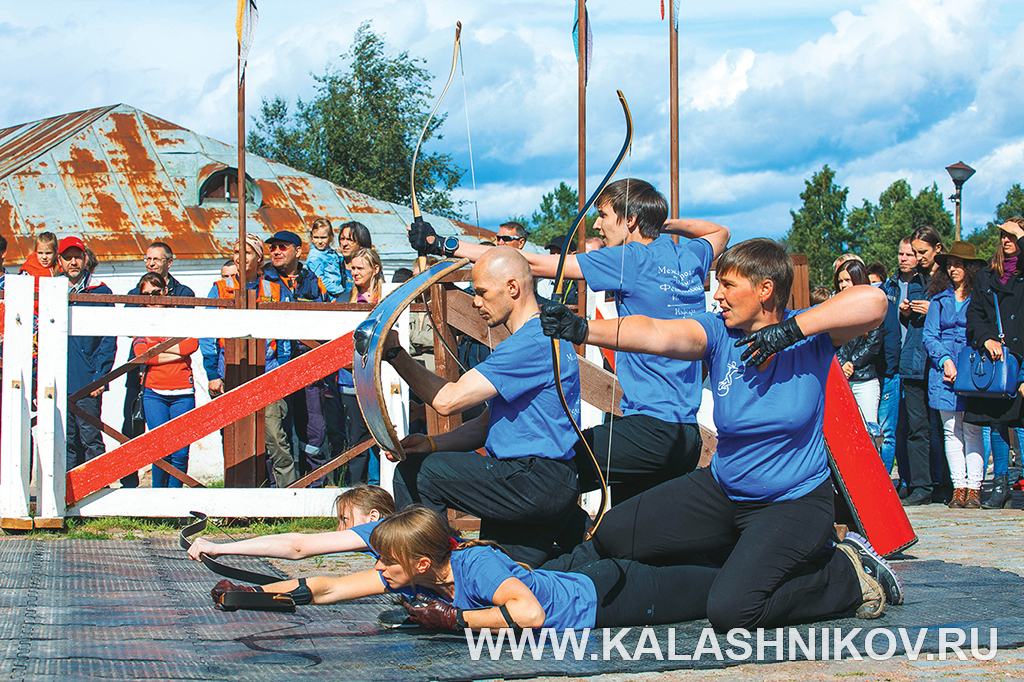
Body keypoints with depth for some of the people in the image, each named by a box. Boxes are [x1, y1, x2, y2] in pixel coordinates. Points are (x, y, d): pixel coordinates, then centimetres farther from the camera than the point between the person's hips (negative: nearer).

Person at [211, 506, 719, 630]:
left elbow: (529, 613, -49)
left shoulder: (477, 565, -36)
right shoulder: (410, 577, -12)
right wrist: (253, 593, -17)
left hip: (605, 595, -7)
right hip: (577, 581, 7)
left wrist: (458, 620, -40)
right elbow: (326, 589, -8)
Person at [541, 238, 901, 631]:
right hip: (722, 490, 5)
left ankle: (849, 573, 0)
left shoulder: (811, 337, -15)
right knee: (613, 533, -1)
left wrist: (792, 330, -33)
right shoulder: (718, 333, -8)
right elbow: (655, 334, -25)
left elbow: (873, 303, -33)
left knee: (730, 610, -22)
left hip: (794, 503, -5)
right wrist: (583, 331, -41)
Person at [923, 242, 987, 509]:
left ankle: (974, 487, -4)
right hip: (944, 371, 3)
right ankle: (958, 487, 2)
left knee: (972, 430, -6)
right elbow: (929, 337, 11)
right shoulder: (939, 301, 15)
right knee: (951, 431, 0)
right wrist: (945, 360, -6)